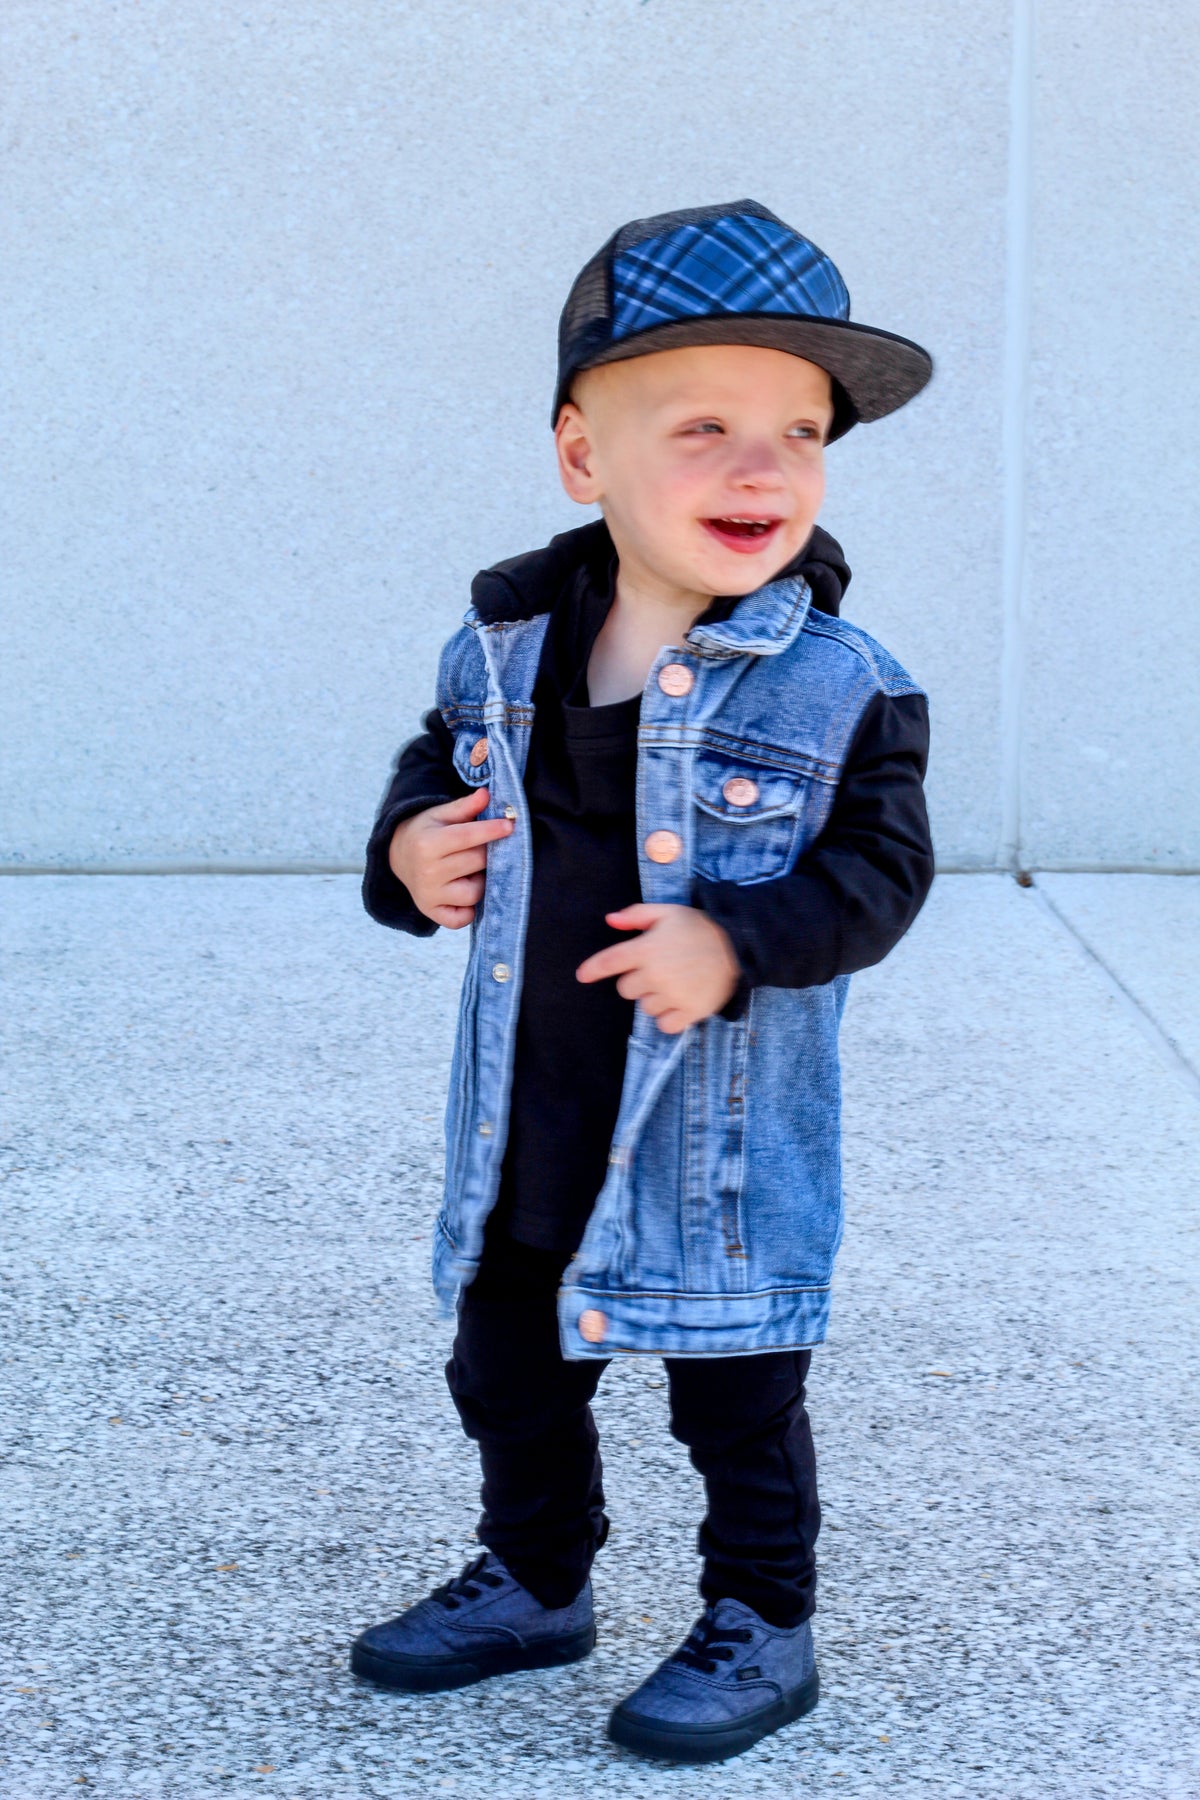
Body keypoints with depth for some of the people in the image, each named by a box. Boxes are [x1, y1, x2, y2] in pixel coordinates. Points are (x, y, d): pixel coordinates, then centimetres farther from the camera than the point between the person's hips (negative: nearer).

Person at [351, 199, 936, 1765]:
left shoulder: (840, 686, -15)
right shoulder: (504, 646, -3)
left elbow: (881, 867, -14)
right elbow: (440, 768, 14)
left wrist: (738, 942, -27)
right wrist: (410, 850, -6)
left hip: (723, 1148, -5)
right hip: (526, 1128, 5)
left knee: (737, 1394, 10)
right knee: (507, 1366, 21)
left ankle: (763, 1626, 30)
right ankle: (535, 1580, 43)